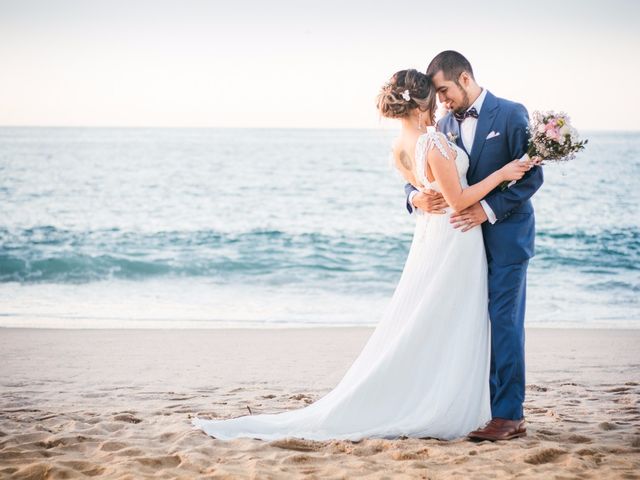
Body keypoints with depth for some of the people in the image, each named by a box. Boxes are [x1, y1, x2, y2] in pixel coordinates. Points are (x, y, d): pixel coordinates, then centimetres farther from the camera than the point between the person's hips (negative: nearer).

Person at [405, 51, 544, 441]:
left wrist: (489, 209, -20)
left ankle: (509, 415, -2)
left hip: (505, 237, -6)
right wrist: (416, 197, -15)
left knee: (503, 323, -7)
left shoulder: (511, 115, -6)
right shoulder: (446, 126, 11)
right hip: (467, 238, 6)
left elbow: (532, 175, -11)